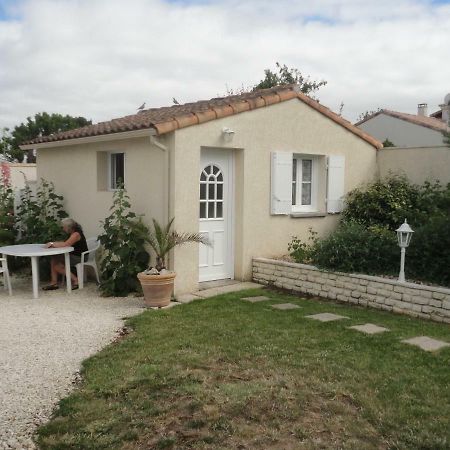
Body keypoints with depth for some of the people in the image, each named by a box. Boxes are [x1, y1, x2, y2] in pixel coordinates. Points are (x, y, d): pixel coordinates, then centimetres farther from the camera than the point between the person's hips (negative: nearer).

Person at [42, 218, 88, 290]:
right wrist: (53, 244, -6)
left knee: (57, 265, -12)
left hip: (79, 258, -10)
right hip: (73, 256, 10)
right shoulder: (72, 234, 13)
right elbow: (64, 244, 8)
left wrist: (52, 243, -16)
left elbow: (65, 244, -26)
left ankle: (75, 280, -4)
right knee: (54, 260, -2)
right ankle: (54, 283, -5)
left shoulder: (76, 234, -18)